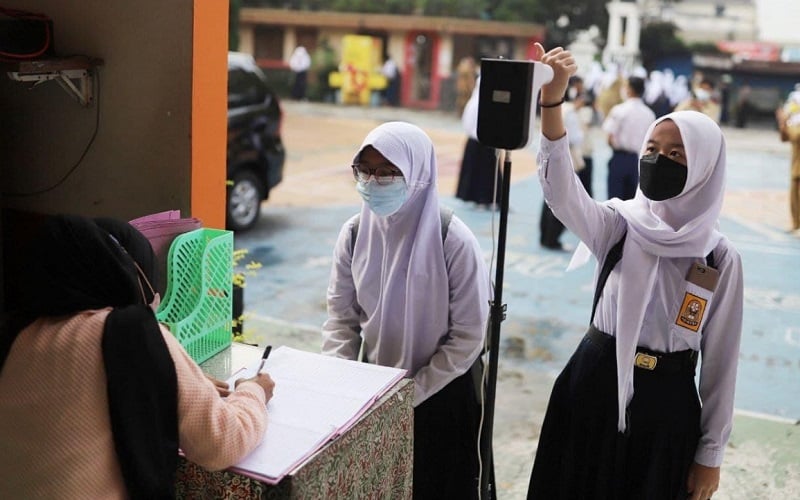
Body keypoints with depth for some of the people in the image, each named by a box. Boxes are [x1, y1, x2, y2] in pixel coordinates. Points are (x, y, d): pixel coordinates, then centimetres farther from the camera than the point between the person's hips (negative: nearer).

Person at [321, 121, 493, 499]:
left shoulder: (454, 242, -22)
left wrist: (411, 393, -15)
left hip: (441, 395, -3)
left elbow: (468, 337, -17)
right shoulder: (354, 233, -9)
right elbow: (340, 318, 0)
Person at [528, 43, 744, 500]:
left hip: (666, 402, -1)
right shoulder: (618, 224, -6)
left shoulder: (721, 257, -6)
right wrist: (552, 102, -43)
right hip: (593, 386, 1)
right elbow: (562, 192, -27)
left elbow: (721, 359, -1)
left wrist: (711, 454, 1)